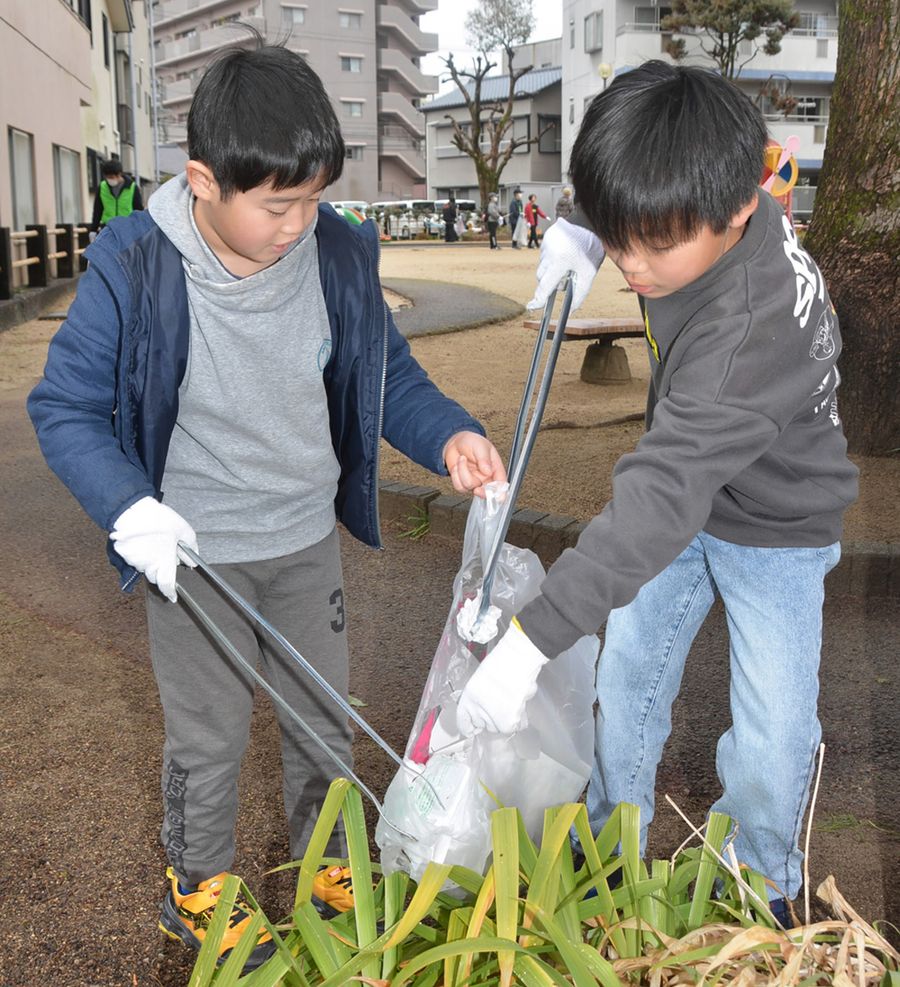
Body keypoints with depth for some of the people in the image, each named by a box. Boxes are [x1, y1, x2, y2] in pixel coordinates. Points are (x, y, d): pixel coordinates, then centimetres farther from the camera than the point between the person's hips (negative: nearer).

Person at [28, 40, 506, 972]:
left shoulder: (339, 255, -11)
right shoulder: (132, 270, -21)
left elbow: (391, 376, 1)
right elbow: (64, 406, -12)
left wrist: (449, 436, -19)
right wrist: (129, 506, -26)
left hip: (307, 539, 4)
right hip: (194, 554, -3)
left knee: (325, 719, 19)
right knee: (209, 736, 13)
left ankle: (327, 862, 46)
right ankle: (196, 888, 40)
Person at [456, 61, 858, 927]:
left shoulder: (749, 327, -42)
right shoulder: (707, 210, -18)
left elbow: (666, 492, -49)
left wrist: (533, 639, -53)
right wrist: (582, 235, -11)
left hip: (776, 530, -7)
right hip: (688, 496, 7)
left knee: (770, 745, -3)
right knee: (625, 684, 13)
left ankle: (757, 894, 27)